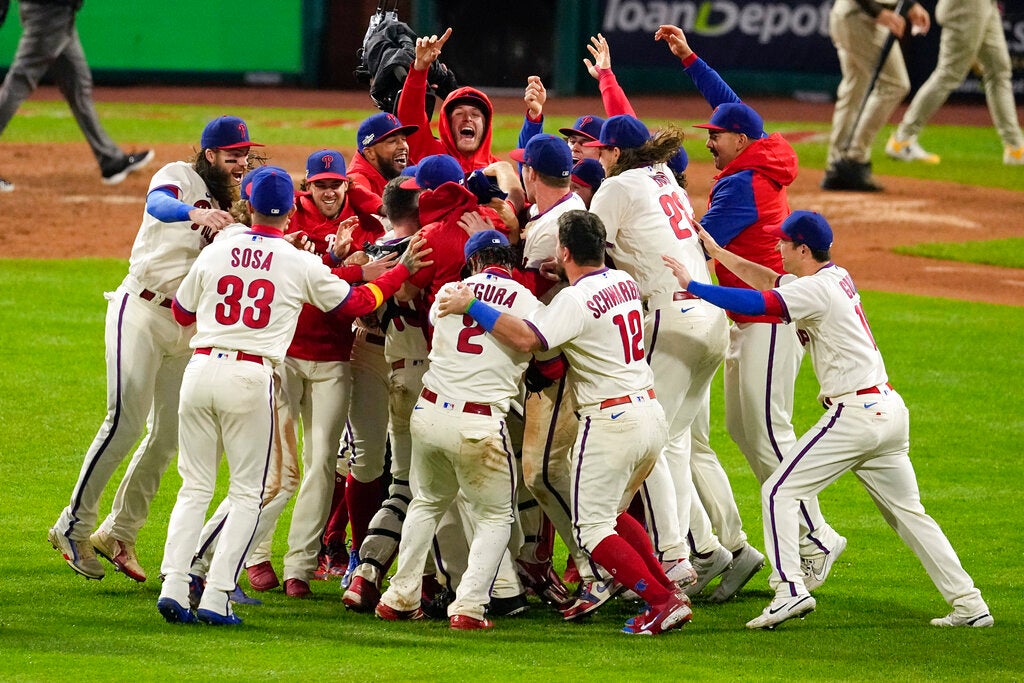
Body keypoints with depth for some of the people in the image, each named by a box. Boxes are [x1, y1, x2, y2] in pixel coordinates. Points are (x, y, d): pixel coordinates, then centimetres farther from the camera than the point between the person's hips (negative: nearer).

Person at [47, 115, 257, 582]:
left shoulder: (227, 203, 13)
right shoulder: (181, 177, -8)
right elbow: (157, 202, -31)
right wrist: (194, 213, -53)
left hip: (187, 326, 8)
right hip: (141, 313, -8)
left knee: (169, 434, 7)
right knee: (125, 423, -14)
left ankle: (119, 533, 18)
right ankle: (73, 526, -5)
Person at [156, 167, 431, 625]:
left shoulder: (214, 254, 8)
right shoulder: (300, 264, 1)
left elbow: (182, 313, 20)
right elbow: (356, 302, 13)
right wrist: (402, 271, 25)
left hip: (201, 369, 3)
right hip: (251, 377, -3)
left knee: (195, 486, 12)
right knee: (247, 493, 6)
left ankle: (173, 585, -2)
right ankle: (216, 598, -3)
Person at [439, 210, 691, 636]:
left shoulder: (575, 300, -16)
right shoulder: (624, 282, 9)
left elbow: (525, 338, -29)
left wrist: (472, 307, -22)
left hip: (611, 422, -8)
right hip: (651, 414, 8)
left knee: (592, 526, 0)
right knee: (612, 513, 24)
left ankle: (661, 601, -10)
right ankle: (668, 592, 17)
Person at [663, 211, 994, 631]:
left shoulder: (817, 289, -12)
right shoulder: (837, 278, 15)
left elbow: (754, 303, -23)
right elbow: (768, 281, 27)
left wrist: (690, 285, -17)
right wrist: (716, 251, 28)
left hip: (856, 414, -9)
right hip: (891, 409, 9)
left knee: (779, 492, -6)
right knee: (907, 512, 14)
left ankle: (790, 590, -19)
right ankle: (969, 605, 11)